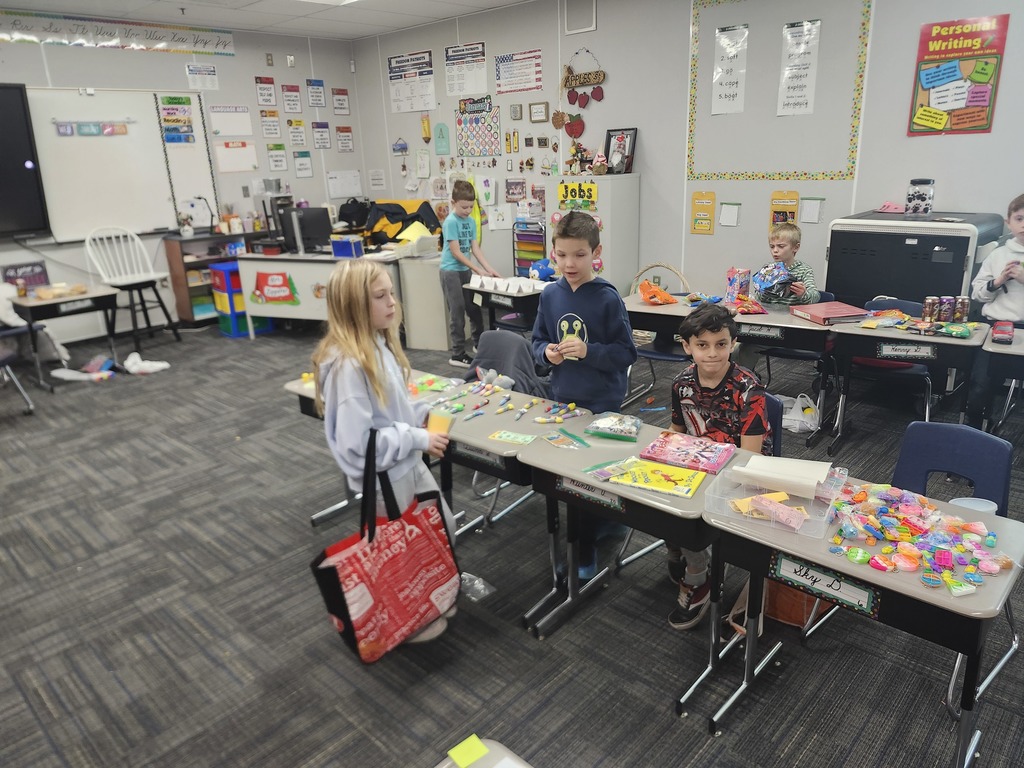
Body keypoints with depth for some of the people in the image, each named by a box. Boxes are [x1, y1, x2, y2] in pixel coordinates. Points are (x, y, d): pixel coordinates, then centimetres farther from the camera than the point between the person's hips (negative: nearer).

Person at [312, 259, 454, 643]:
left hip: (408, 464, 9)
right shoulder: (347, 365, -28)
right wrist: (419, 439, -22)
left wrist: (422, 413, -1)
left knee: (444, 530, 22)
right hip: (382, 479, -9)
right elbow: (357, 444, -30)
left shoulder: (378, 343, 0)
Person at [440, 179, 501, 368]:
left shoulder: (471, 221, 7)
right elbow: (455, 252, -17)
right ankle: (458, 355, 4)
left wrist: (489, 269, -3)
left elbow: (475, 248, 7)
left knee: (475, 309, 14)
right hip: (451, 271, -7)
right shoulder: (451, 222, -15)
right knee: (457, 312, -4)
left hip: (465, 271, 7)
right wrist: (477, 269, -17)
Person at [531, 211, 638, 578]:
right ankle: (603, 526, 42)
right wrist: (546, 352, -11)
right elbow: (538, 341, 10)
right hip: (562, 397, 5)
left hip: (602, 402, -5)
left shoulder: (607, 298, -14)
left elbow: (626, 352, -12)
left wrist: (588, 351, -25)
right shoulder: (550, 295, 0)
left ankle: (584, 554, 24)